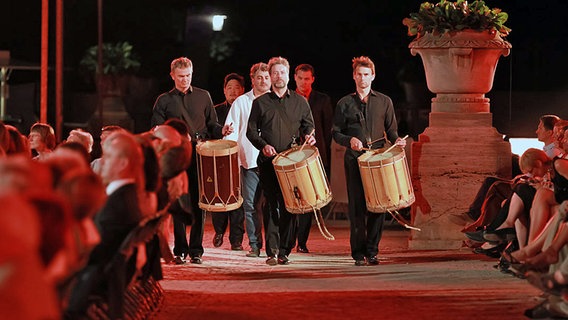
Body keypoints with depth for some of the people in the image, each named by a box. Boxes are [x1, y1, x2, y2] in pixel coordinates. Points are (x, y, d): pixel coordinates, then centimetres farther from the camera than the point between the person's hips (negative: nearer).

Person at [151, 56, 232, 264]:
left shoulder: (203, 96, 13)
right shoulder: (164, 101, 9)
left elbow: (211, 125, 16)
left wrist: (221, 131, -6)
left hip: (200, 156, 1)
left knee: (199, 204, -1)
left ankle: (196, 250, 5)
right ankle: (180, 250, 6)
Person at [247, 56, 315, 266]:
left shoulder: (299, 102, 14)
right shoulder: (260, 103, 10)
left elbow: (308, 125, 17)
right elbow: (251, 130, 10)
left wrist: (309, 136, -6)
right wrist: (263, 145, -7)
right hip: (268, 161, -1)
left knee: (288, 205, -3)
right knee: (271, 205, -6)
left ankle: (284, 251, 2)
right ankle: (272, 250, -8)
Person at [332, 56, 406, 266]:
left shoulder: (384, 102, 13)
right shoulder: (344, 104, 11)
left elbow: (391, 129, 15)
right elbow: (336, 133, 11)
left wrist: (396, 141, -6)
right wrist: (350, 140, -8)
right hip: (354, 160, -1)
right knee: (356, 207, -4)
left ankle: (372, 251, 4)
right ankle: (358, 253, 1)